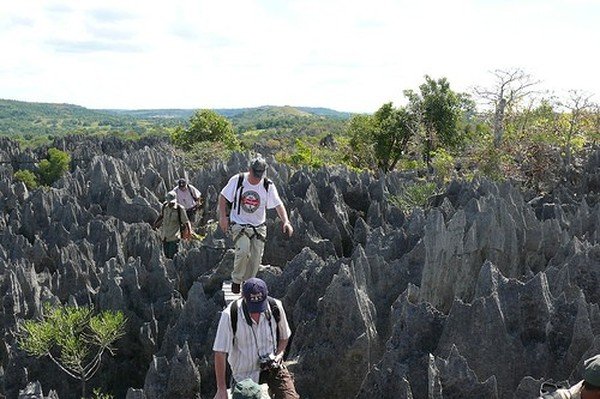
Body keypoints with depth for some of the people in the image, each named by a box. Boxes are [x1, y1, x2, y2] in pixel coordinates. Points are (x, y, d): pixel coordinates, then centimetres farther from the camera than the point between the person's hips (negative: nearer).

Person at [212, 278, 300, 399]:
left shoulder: (275, 307, -13)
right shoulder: (230, 315, -23)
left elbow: (284, 337, 7)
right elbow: (220, 353, -17)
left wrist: (278, 355, -10)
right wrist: (221, 389, -16)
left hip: (272, 365, 1)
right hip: (244, 372, -1)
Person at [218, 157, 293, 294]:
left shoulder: (268, 186, -7)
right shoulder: (237, 180, -10)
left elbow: (278, 204, -5)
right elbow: (223, 197, 0)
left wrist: (286, 222, -20)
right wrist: (223, 217, -9)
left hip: (259, 227, 3)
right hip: (239, 225, -3)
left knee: (256, 259, 1)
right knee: (243, 251, -25)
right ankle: (236, 280, -4)